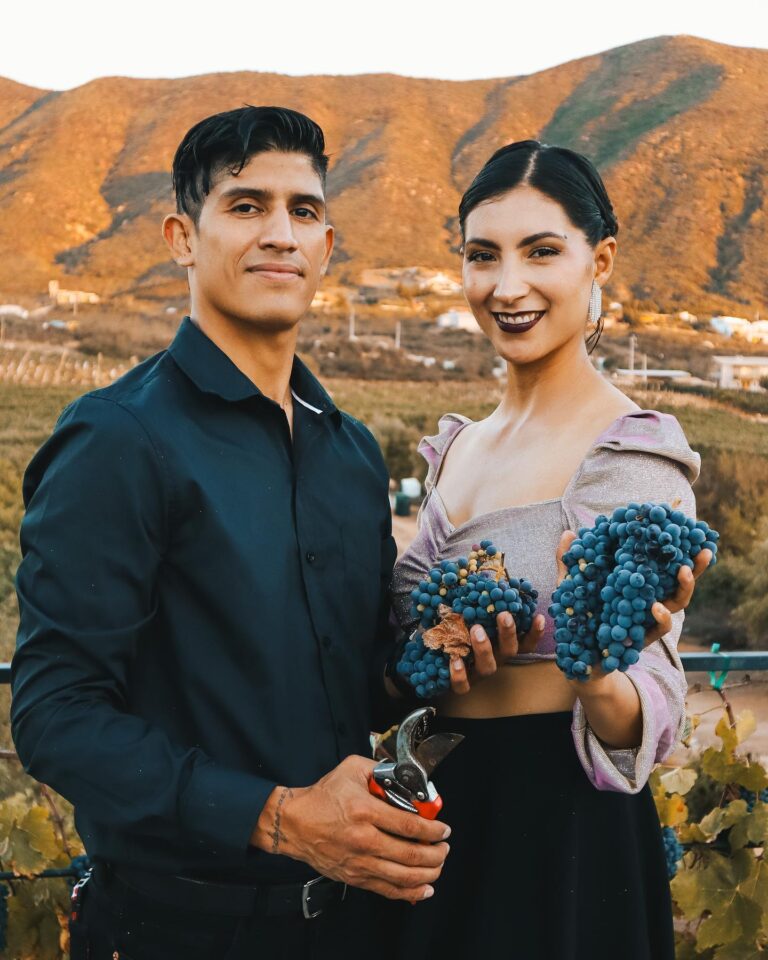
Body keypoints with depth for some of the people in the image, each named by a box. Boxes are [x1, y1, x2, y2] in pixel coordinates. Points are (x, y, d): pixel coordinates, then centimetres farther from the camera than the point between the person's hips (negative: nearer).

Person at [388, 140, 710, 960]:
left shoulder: (635, 455, -14)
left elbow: (644, 729, -17)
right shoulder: (461, 448, 5)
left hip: (563, 832, -6)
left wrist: (600, 670, -37)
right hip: (444, 814, 6)